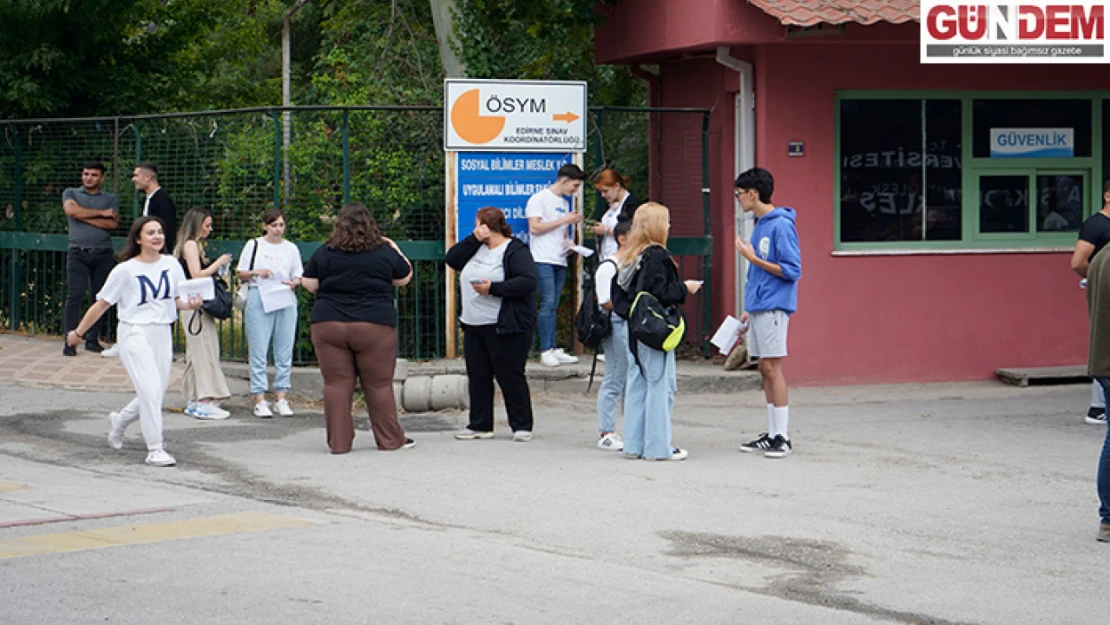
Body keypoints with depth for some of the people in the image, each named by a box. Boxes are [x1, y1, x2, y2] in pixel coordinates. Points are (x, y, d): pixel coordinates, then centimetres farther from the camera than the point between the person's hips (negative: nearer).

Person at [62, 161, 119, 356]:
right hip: (78, 253, -2)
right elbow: (71, 210, -9)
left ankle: (93, 339, 10)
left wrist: (84, 216, -7)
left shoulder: (110, 199, 14)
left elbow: (113, 223, -3)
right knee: (75, 295, -10)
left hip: (103, 253, 2)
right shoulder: (71, 193, 13)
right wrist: (101, 213, -4)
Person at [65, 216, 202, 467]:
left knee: (156, 394, 10)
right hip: (134, 334, -5)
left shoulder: (172, 265, 5)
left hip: (162, 334, 5)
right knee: (150, 390, -15)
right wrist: (78, 333, 5)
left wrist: (190, 303, -12)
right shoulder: (125, 270, -7)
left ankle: (119, 422, 37)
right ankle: (155, 450, -9)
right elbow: (102, 304, 0)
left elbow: (179, 300, 12)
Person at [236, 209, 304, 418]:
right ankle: (260, 400, -2)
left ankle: (281, 398, 8)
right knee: (259, 352, -5)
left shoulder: (291, 249, 13)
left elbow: (298, 277, 16)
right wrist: (256, 272, -10)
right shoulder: (254, 245, 7)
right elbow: (240, 274, 9)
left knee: (284, 352, 2)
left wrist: (294, 283, -6)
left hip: (285, 303, 2)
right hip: (259, 301, -2)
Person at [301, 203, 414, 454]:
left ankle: (339, 442, 5)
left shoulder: (324, 254, 1)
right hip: (375, 327, -1)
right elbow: (404, 278, 15)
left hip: (328, 326, 1)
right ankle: (390, 439, 14)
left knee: (336, 384, 4)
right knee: (379, 385, 7)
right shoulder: (385, 253, 1)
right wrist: (395, 249, 26)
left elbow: (309, 284, 7)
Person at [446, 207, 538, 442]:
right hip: (474, 326, 8)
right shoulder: (477, 248, 18)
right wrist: (474, 239, -2)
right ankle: (480, 425, 17)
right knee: (478, 377, 9)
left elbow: (529, 281, -19)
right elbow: (452, 259, 7)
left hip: (506, 327, -8)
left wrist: (493, 288, -22)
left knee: (511, 377, -4)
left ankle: (522, 426, 4)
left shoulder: (515, 250, -9)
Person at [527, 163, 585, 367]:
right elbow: (534, 228, -12)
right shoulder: (540, 198, -3)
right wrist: (564, 220, -11)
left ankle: (553, 349, 6)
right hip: (543, 260, -7)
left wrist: (568, 242, 7)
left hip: (560, 261, 7)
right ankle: (545, 350, -11)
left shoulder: (565, 203, 21)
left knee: (553, 306, 6)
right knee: (548, 303, -12)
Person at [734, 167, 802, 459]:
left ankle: (782, 437, -6)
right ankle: (772, 433, 15)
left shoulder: (781, 225, -13)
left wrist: (753, 259, -18)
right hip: (758, 307, 9)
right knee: (765, 369, 10)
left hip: (774, 307, -9)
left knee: (772, 368, -8)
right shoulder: (760, 225, 15)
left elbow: (792, 270, -17)